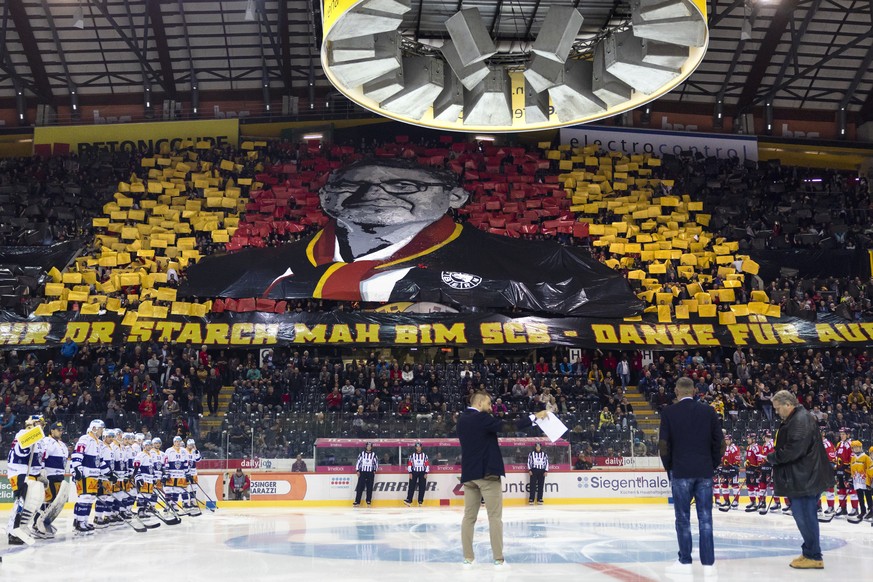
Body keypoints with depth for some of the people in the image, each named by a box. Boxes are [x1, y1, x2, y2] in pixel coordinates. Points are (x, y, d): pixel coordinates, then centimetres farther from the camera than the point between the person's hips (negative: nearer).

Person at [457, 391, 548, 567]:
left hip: (468, 473, 7)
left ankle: (468, 557, 8)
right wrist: (534, 417, -15)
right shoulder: (481, 418, -14)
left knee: (469, 516, 8)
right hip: (487, 473, -7)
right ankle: (498, 558, -2)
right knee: (495, 516, -2)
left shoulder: (462, 420, 9)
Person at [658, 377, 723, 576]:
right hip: (705, 473, 2)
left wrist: (670, 470, 8)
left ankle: (685, 562, 9)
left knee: (683, 519, 5)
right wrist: (712, 466, 12)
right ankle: (708, 563, 5)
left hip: (680, 472, -2)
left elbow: (664, 445, -4)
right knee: (705, 518, 5)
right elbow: (718, 442, 3)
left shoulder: (668, 412, -4)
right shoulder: (709, 411, 2)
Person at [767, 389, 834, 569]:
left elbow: (795, 449, -25)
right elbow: (787, 446, 22)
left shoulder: (801, 420, -17)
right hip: (803, 478, 11)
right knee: (805, 516, 16)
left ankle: (814, 556, 3)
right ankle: (810, 553, 24)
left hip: (804, 479, -11)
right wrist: (776, 456, 7)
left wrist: (774, 457, -13)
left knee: (805, 516, -4)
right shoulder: (793, 420, 16)